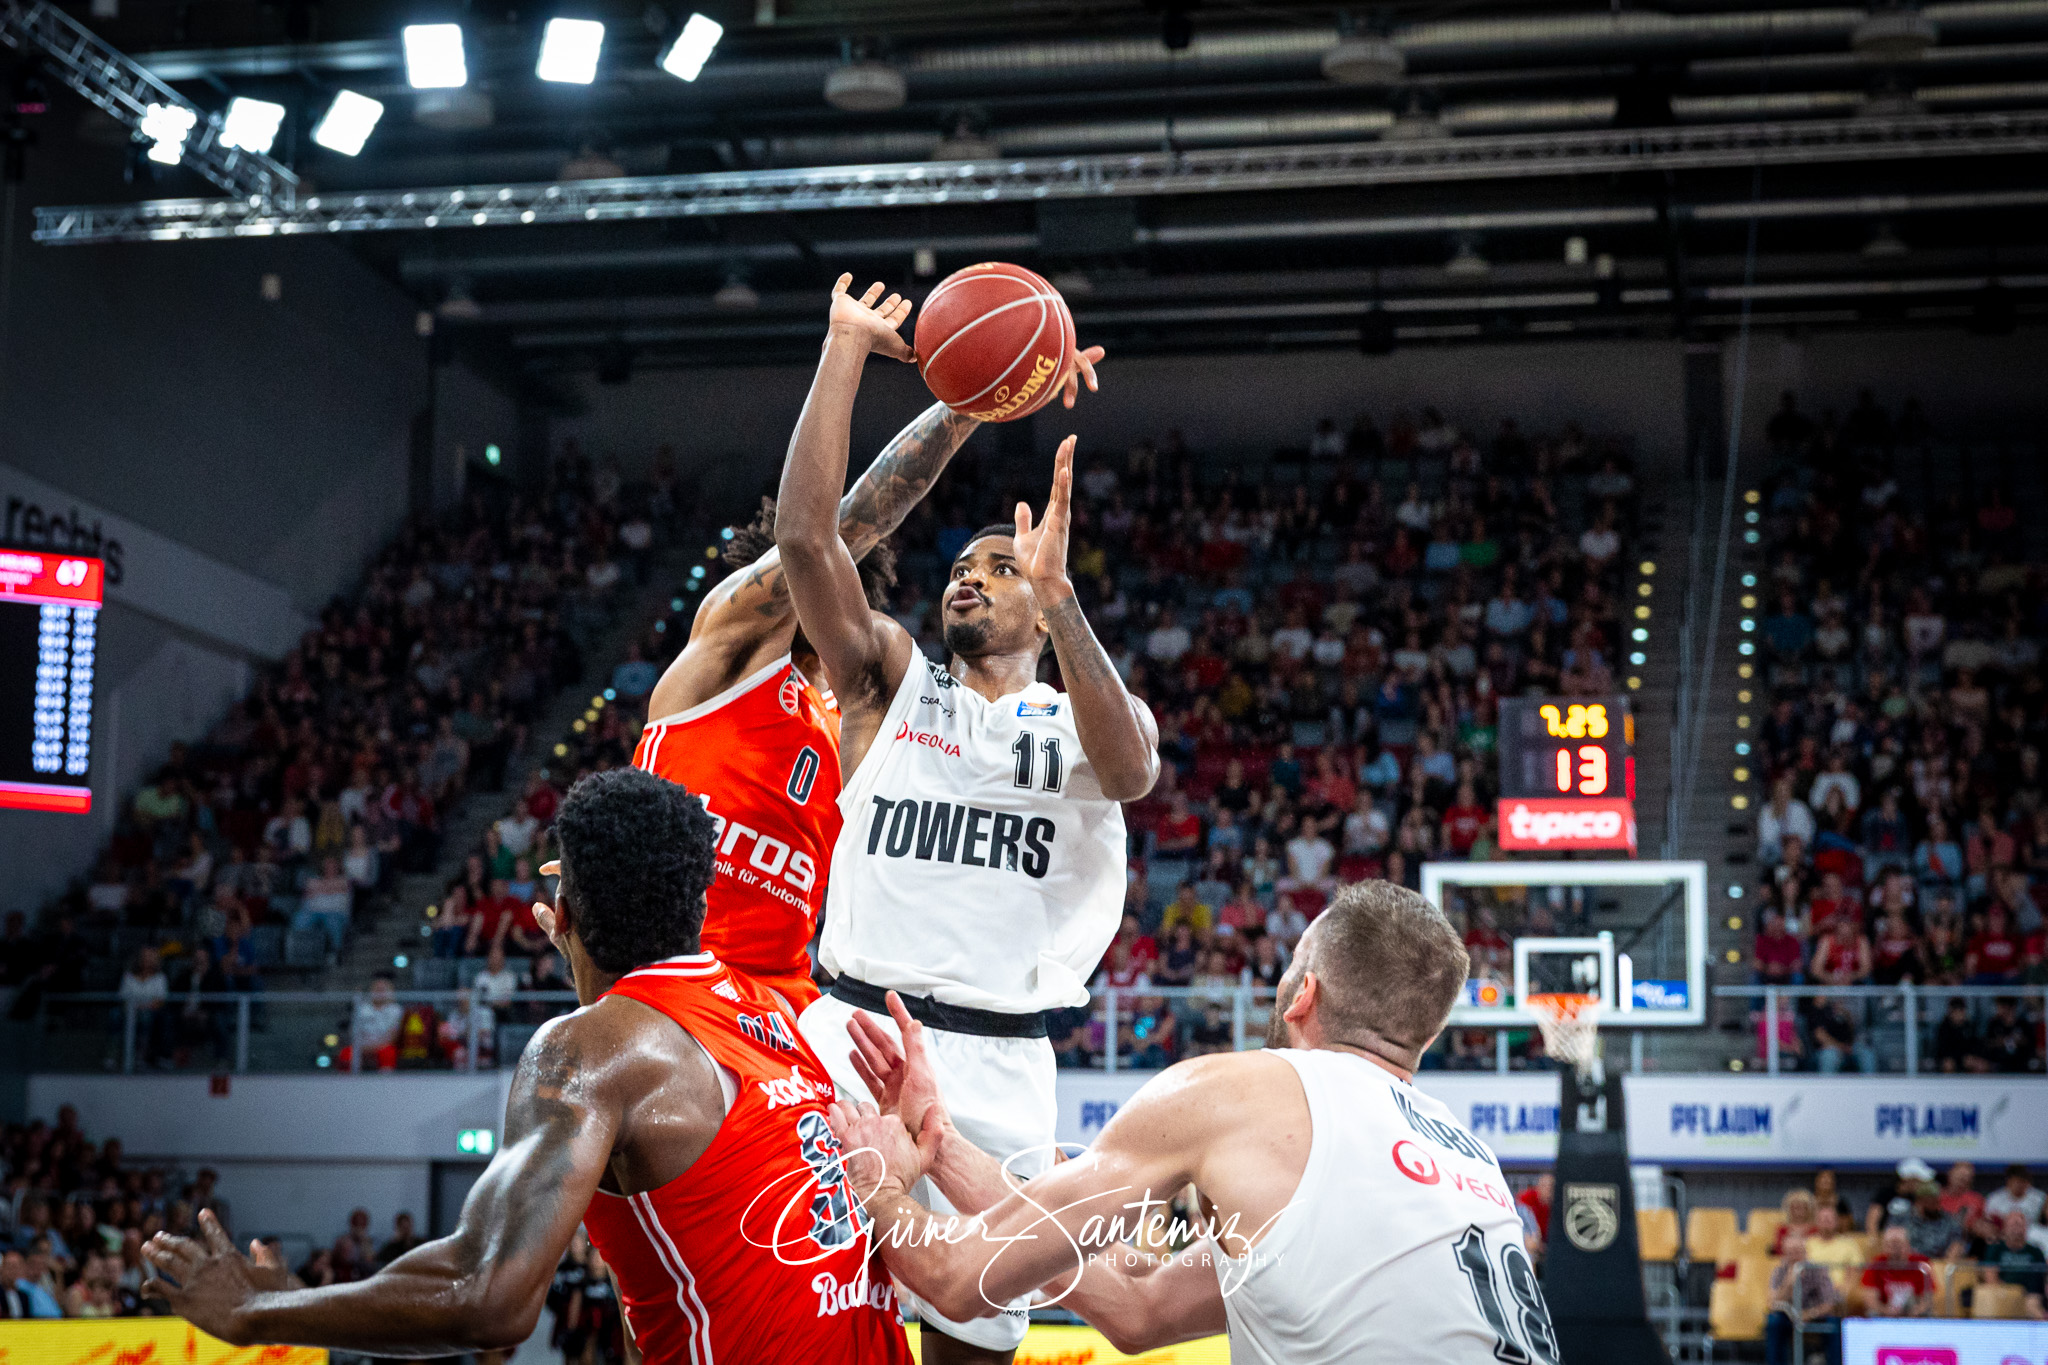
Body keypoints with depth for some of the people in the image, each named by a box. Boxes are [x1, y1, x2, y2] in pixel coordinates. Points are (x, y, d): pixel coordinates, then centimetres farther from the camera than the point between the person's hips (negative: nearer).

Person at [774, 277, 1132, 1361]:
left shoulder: (1085, 716, 11)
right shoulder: (893, 679, 13)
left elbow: (1130, 771, -15)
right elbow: (804, 532, -1)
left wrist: (1060, 597, -25)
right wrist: (846, 349, -4)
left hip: (995, 1066, 0)